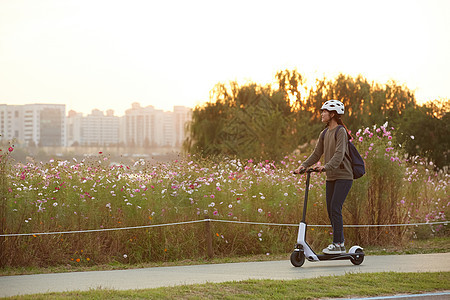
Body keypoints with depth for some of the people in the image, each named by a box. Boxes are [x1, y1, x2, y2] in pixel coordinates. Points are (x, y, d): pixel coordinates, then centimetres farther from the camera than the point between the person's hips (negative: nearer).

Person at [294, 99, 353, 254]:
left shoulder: (341, 132, -11)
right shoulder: (324, 134, 14)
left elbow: (339, 154, -23)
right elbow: (317, 153, 13)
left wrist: (326, 167, -36)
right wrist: (304, 165, -2)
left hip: (343, 176, -8)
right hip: (331, 177, 8)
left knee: (335, 208, -14)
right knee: (330, 210, 6)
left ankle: (337, 244, -10)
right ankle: (340, 243, 14)